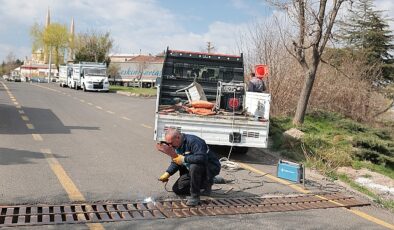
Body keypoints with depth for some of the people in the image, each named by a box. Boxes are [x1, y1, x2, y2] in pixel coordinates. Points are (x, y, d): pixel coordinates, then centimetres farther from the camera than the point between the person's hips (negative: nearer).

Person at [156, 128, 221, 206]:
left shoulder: (193, 141, -28)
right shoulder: (176, 145, 0)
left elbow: (201, 158, -41)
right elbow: (175, 162, 10)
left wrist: (183, 159, -31)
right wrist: (167, 173, -7)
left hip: (211, 168, -9)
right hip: (193, 170, 9)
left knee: (194, 166, -40)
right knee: (177, 189, 4)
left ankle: (195, 197, -24)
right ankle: (203, 185, 16)